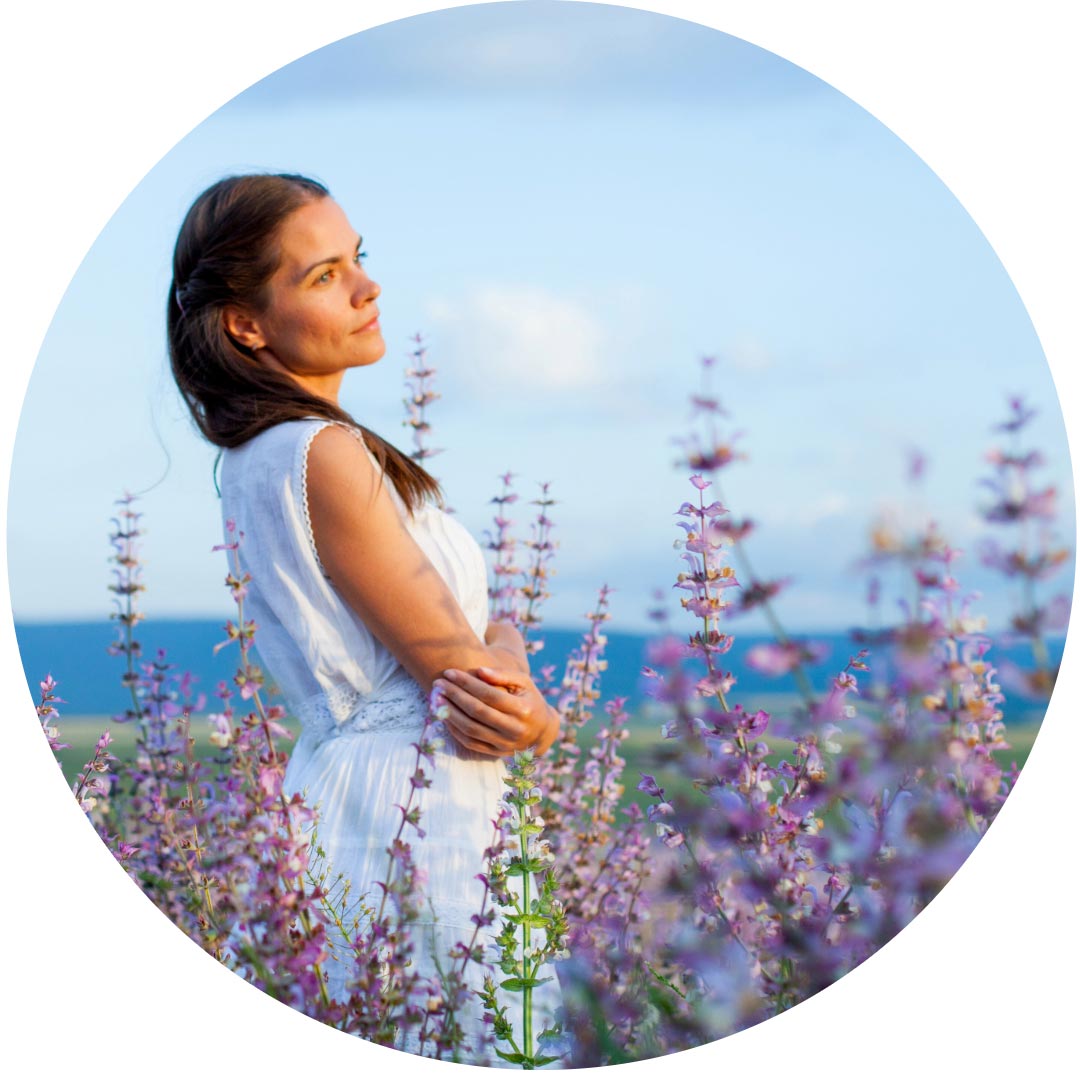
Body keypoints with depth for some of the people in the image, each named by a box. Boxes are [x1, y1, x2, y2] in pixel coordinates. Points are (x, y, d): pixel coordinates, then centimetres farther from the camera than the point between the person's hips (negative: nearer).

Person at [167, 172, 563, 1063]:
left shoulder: (262, 454, 12)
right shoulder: (324, 455, -17)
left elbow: (483, 622, 8)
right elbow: (453, 667, -16)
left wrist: (506, 666, -11)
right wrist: (535, 718, 1)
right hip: (411, 814, -10)